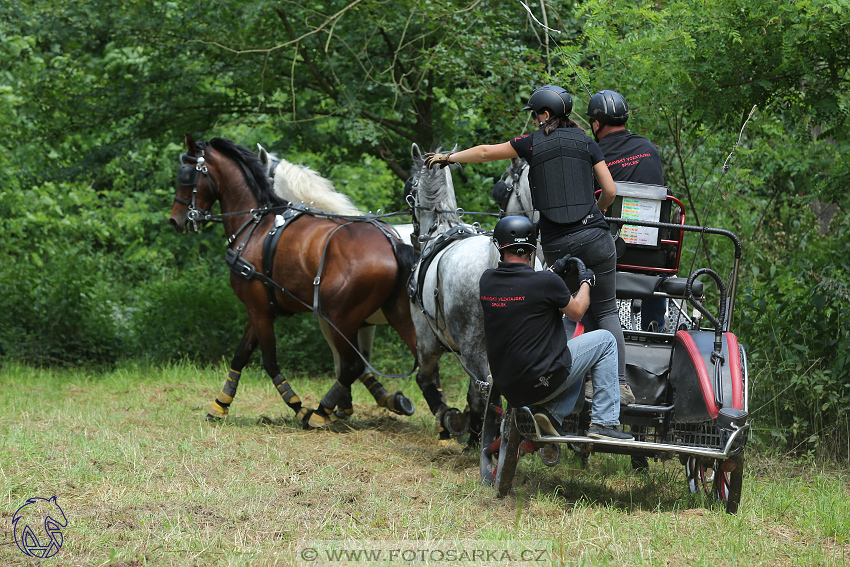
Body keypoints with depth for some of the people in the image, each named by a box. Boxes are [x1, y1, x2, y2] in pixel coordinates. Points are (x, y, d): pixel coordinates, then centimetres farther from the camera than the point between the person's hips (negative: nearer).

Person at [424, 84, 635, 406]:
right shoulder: (586, 143, 7)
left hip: (556, 246, 1)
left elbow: (486, 152, 20)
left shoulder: (532, 143, 7)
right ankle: (619, 384, -11)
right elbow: (610, 191, 4)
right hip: (594, 238, -1)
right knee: (606, 312, 2)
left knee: (588, 315, 13)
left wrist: (447, 158, 35)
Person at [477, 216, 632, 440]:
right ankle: (603, 423, 8)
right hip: (541, 383, -7)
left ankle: (551, 413, 10)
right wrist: (586, 282, 21)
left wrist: (553, 272, 27)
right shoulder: (546, 283, -16)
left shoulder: (487, 281, 0)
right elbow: (576, 312, 2)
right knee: (604, 340, 13)